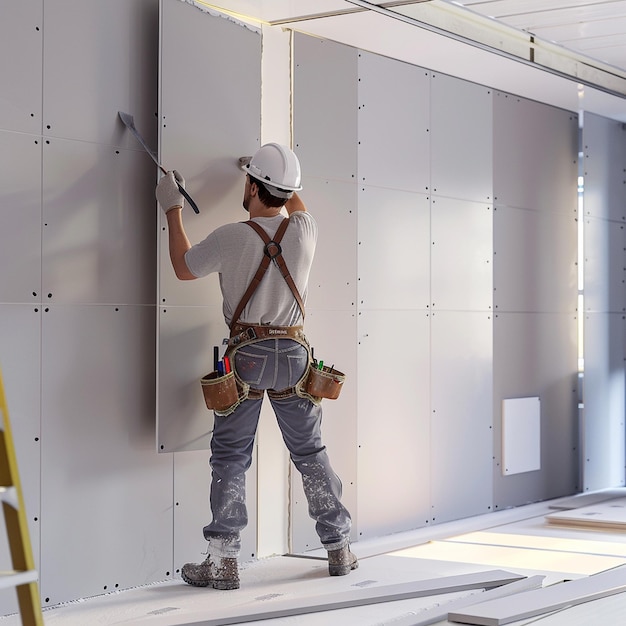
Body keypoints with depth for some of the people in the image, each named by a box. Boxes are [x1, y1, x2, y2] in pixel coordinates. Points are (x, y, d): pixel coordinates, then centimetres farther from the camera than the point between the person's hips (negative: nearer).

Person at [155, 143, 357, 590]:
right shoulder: (304, 230, -3)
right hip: (295, 353, 3)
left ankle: (224, 562, 4)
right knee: (311, 453, 12)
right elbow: (295, 203, 24)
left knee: (230, 458, 5)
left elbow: (183, 268, 6)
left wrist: (173, 208, 15)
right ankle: (340, 550, 19)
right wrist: (272, 172, 39)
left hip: (246, 355, -3)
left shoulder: (231, 238, -12)